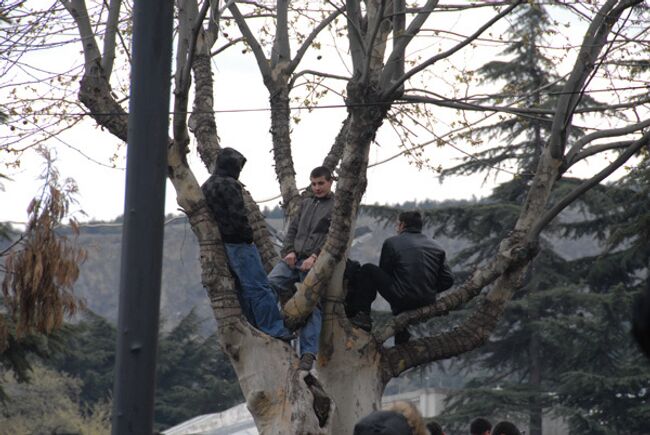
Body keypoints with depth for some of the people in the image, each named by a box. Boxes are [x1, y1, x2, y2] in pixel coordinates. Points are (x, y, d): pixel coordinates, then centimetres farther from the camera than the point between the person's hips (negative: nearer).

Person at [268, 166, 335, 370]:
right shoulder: (306, 203, 22)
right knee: (270, 283, -20)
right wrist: (289, 251, 1)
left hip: (316, 264, -5)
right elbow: (292, 229, 20)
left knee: (312, 308, -8)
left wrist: (315, 257, -18)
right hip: (294, 259, 5)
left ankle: (308, 355, -8)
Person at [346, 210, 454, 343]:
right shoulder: (436, 247, 11)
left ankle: (361, 315, 12)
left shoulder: (392, 242, 0)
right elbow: (448, 280, 8)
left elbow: (383, 272, 9)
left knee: (367, 270, 12)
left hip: (401, 299, -5)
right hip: (427, 305, 5)